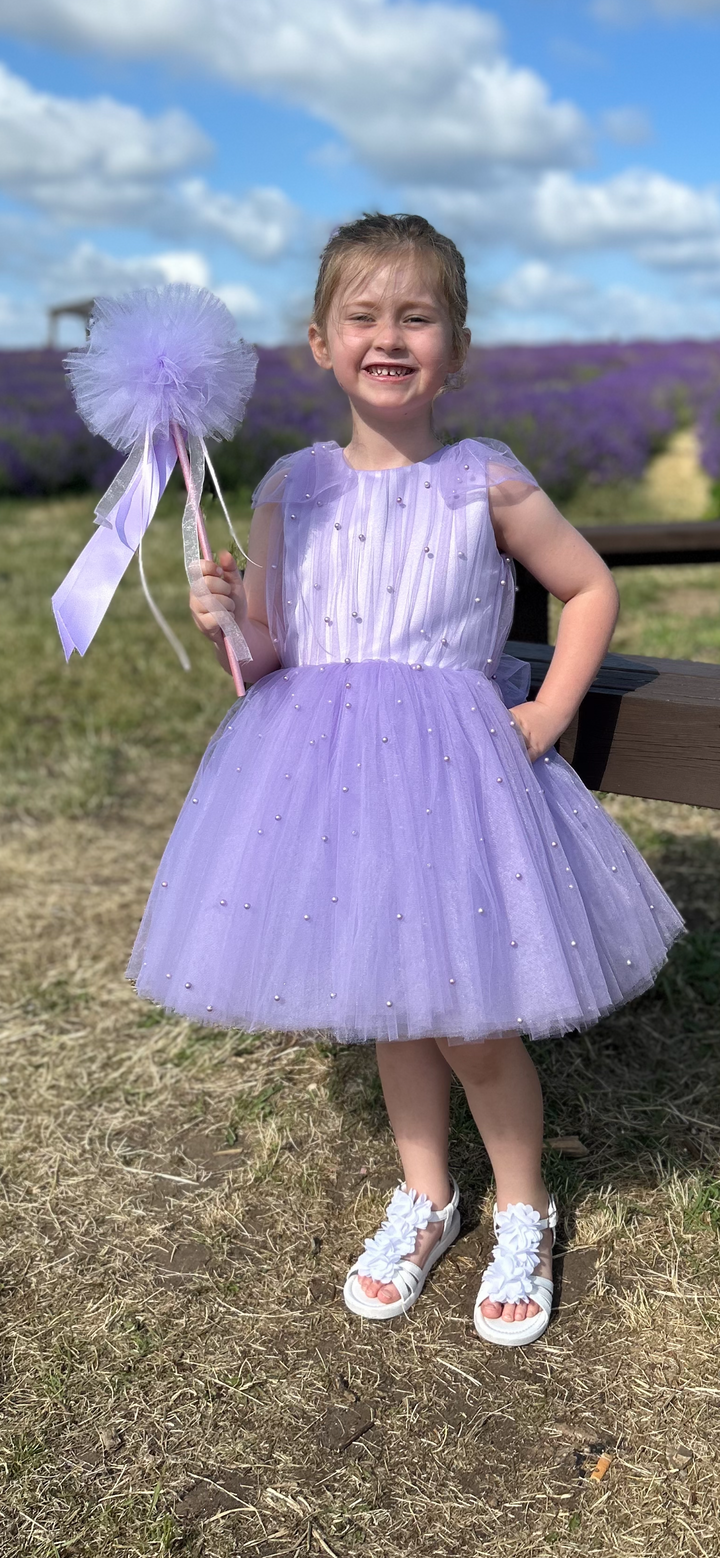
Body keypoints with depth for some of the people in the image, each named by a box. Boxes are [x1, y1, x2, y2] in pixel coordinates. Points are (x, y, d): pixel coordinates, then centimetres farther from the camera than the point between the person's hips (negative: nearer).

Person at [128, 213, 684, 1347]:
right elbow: (266, 655, 5)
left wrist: (548, 714, -2)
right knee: (386, 1001, 16)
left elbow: (591, 587, 7)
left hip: (454, 762, -3)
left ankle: (524, 1213, 30)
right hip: (324, 763, 3)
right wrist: (230, 620, -16)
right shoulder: (292, 488, 2)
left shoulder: (487, 483, -4)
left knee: (473, 1022, 2)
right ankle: (424, 1198, 38)